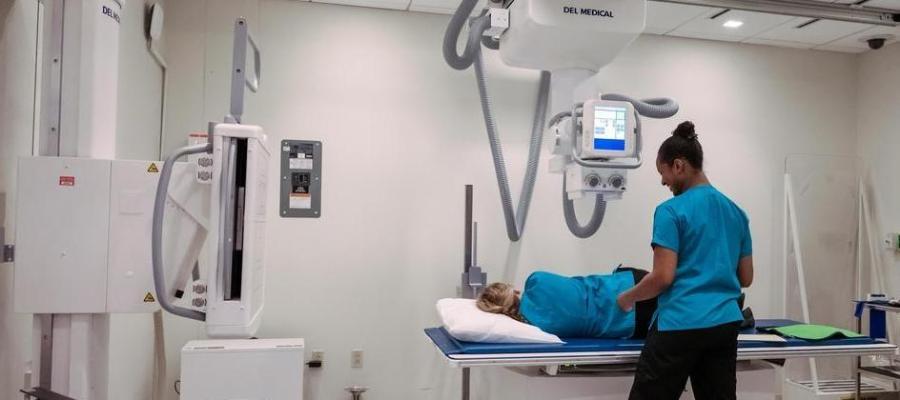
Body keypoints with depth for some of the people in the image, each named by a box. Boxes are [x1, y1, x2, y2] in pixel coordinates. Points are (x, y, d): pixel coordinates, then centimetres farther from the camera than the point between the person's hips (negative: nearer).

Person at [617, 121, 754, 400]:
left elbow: (663, 277, -14)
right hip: (725, 323, 7)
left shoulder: (671, 211, -9)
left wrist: (627, 298, 2)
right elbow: (745, 278, 15)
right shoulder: (736, 212, 12)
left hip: (680, 324, -7)